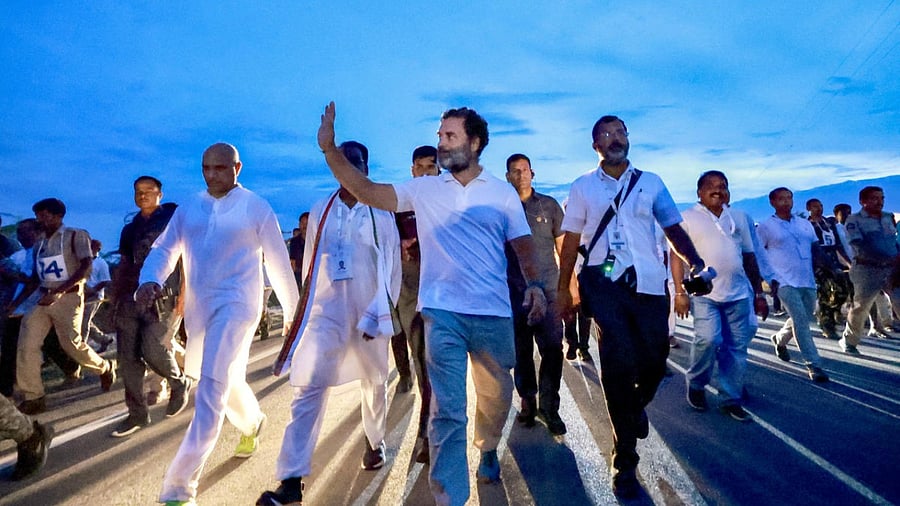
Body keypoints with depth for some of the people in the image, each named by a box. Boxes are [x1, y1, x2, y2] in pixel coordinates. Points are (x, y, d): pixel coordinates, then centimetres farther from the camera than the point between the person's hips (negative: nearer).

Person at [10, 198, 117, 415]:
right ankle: (33, 398, 1)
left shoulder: (75, 236, -3)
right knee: (26, 345, -5)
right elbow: (35, 279, 22)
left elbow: (86, 268, -14)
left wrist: (58, 292, -21)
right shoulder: (39, 245, 17)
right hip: (44, 299, 6)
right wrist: (15, 303, 12)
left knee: (72, 344, -4)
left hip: (68, 297, -6)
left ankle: (105, 368, 23)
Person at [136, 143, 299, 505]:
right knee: (226, 382, 20)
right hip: (197, 309, 6)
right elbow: (164, 249, 9)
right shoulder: (187, 209, 10)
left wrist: (292, 312, 7)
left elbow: (279, 263, 2)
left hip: (236, 304, -5)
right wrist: (150, 280, -14)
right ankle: (252, 424, 52)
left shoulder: (256, 208, -2)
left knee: (211, 388, -16)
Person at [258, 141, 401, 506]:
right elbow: (310, 263, 11)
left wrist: (381, 312, -7)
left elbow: (392, 267, -1)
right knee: (308, 388, -8)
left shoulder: (382, 212, -1)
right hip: (326, 311, 1)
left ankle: (375, 442, 41)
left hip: (369, 311, -1)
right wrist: (305, 306, 11)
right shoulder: (320, 211, 6)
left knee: (374, 384, 15)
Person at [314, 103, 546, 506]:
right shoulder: (424, 189, 7)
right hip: (442, 312, -1)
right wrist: (329, 148, -9)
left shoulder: (503, 192, 7)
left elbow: (523, 244, 6)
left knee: (497, 396, 17)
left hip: (493, 313, 1)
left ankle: (488, 450, 48)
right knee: (447, 409, -5)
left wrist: (534, 283, -12)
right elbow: (367, 192, 0)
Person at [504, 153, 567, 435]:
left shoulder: (548, 205, 8)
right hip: (514, 291, 0)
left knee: (552, 348, -3)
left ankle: (548, 406, 10)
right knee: (521, 351, 7)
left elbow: (563, 246, 10)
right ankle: (528, 401, 21)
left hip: (548, 288, 0)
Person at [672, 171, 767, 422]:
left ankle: (731, 400, 17)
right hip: (703, 292, -4)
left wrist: (759, 293, 13)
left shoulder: (738, 217, 16)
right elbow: (677, 255, -3)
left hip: (738, 294, 5)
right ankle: (695, 385, 7)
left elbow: (749, 256, 17)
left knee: (737, 347, 4)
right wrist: (680, 291, -12)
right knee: (708, 339, -19)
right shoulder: (687, 218, 3)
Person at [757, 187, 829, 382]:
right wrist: (771, 278, -9)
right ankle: (813, 365, -8)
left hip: (808, 281, 6)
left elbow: (816, 250, 18)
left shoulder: (805, 224, 14)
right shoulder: (765, 227, -1)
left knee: (802, 320, 15)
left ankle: (779, 339, 42)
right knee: (801, 321, -13)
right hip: (785, 282, -6)